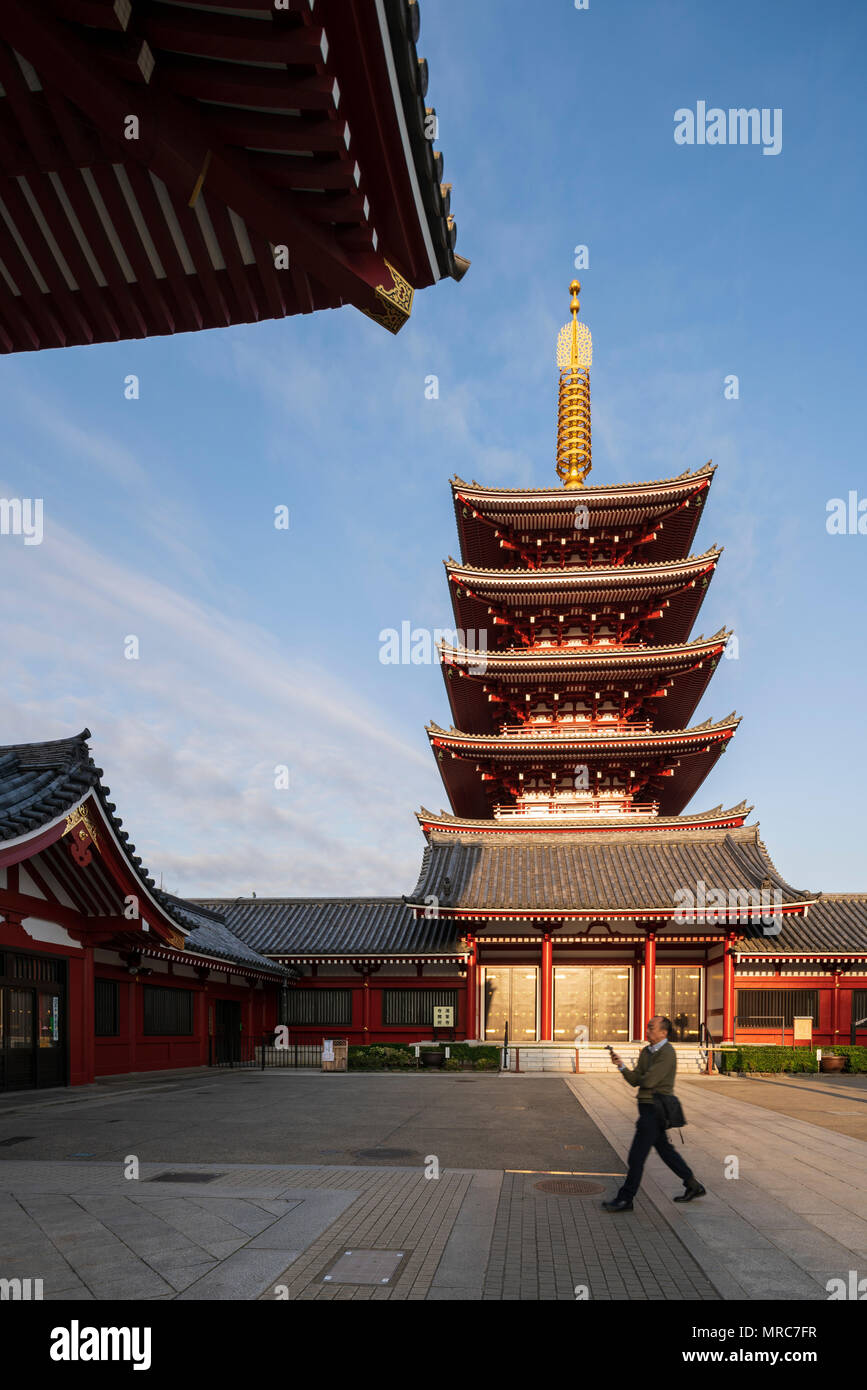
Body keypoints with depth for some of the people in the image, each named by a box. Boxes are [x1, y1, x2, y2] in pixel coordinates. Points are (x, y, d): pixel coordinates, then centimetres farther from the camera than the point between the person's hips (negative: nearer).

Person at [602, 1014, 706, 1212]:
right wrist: (622, 1066, -12)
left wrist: (640, 1078, -1)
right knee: (664, 1149, 18)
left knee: (637, 1155, -5)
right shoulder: (646, 1051, 11)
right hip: (648, 1107, 9)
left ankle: (625, 1199, 3)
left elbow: (648, 1080, -23)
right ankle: (693, 1186, 30)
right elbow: (635, 1080, 5)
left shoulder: (667, 1053, -17)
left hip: (655, 1109, -9)